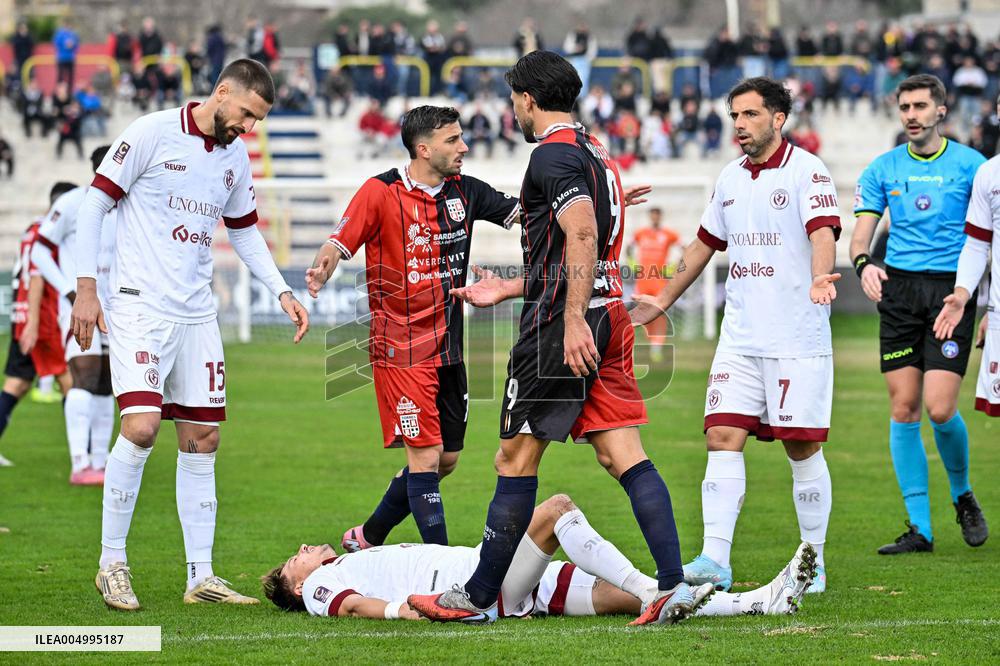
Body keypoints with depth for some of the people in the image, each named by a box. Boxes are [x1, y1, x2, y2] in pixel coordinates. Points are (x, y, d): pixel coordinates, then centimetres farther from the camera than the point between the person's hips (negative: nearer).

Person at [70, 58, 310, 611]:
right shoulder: (151, 134, -8)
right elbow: (94, 205, -5)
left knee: (202, 440, 5)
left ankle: (200, 576, 11)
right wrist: (86, 289, -10)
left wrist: (282, 292, 13)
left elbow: (245, 233, 25)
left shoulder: (235, 157, 11)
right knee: (141, 427, -19)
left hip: (196, 315, 7)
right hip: (140, 305, -7)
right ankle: (111, 563, -4)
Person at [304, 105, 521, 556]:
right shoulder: (381, 192, -10)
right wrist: (321, 269, -34)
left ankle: (368, 538, 27)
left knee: (446, 458, 11)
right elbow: (339, 244, -11)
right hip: (401, 348, -7)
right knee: (425, 455, -11)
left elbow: (520, 210, 11)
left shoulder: (464, 191, 6)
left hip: (448, 346, 7)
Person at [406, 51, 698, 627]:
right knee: (625, 456, 1)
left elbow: (582, 239, -23)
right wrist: (510, 289, 35)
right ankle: (675, 585, -10)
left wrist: (573, 321, -28)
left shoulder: (553, 154, -9)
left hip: (565, 323, -9)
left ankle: (480, 596, 6)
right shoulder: (595, 152, 21)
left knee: (517, 459, -1)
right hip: (609, 313, 9)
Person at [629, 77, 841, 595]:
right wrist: (663, 301, 29)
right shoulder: (730, 178, 13)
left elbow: (823, 231, -23)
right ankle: (714, 559, -10)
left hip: (798, 339, -6)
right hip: (740, 338, 6)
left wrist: (820, 277, -43)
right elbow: (705, 244, 26)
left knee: (802, 449, 0)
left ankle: (813, 563, 12)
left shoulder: (806, 170, -7)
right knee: (722, 439, -6)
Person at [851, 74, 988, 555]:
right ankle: (919, 528, 5)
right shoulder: (883, 168, 10)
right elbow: (861, 231, 8)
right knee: (903, 408, -2)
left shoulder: (969, 165, 2)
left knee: (939, 408, -13)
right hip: (899, 288, 3)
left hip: (952, 287, -3)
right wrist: (863, 263, -14)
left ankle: (963, 495, 16)